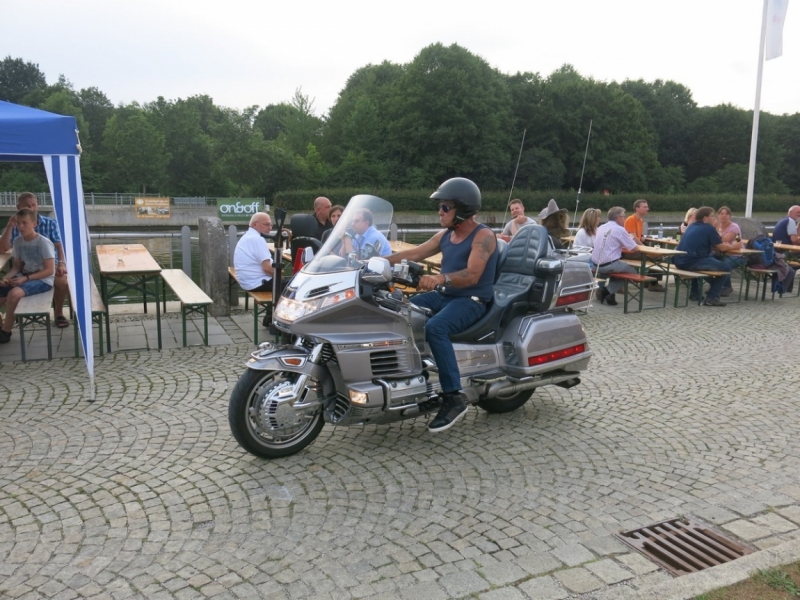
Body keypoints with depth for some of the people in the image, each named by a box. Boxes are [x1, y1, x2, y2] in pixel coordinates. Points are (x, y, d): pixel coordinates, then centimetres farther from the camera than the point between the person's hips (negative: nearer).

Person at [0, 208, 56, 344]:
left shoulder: (44, 243, -15)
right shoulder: (17, 241, 3)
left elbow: (49, 270, -17)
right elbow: (17, 265, 11)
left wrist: (26, 278, -23)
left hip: (43, 280, -7)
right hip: (24, 277, 7)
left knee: (14, 294, -31)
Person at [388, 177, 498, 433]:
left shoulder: (483, 236, -13)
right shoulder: (445, 235, 12)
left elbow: (472, 275, -28)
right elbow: (414, 253, 12)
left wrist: (440, 278, -45)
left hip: (472, 300, -8)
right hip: (444, 295, 9)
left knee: (434, 328, -35)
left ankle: (454, 398, -29)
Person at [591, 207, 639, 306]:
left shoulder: (601, 228, 11)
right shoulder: (619, 229, -10)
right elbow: (633, 248, -5)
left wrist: (620, 246, 18)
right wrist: (631, 238, 15)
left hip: (596, 265, 7)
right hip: (608, 266, -7)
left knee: (618, 266, 31)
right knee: (632, 271, 15)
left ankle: (605, 290, 16)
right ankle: (608, 291, 2)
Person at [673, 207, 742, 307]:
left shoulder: (692, 226, 20)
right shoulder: (709, 228, -3)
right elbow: (722, 248, 1)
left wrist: (728, 245, 29)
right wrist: (734, 246, 21)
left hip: (679, 261, 9)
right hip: (691, 262, -9)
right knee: (725, 268, 3)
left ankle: (694, 293, 37)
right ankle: (711, 298, -3)